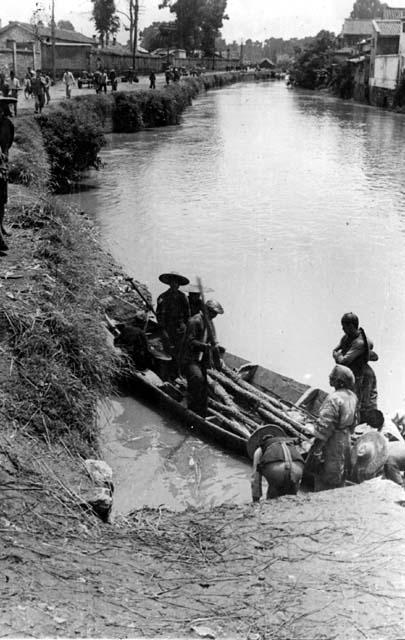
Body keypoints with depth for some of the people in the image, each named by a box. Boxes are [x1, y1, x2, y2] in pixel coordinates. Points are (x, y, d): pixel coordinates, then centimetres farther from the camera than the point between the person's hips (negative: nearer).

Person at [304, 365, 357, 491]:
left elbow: (324, 427, -23)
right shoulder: (352, 397, 5)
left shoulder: (334, 399, -23)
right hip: (345, 442, 9)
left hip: (331, 446, -9)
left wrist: (315, 451, -20)